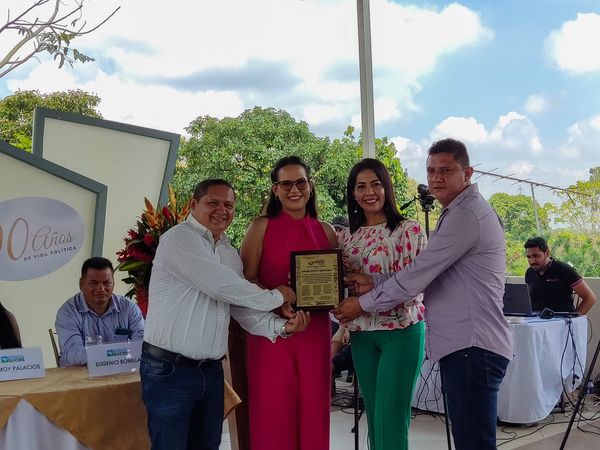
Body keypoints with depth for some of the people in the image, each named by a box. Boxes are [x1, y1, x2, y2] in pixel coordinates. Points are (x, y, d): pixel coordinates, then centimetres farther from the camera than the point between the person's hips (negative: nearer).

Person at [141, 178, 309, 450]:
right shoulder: (180, 238, -11)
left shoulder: (230, 253, 13)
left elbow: (242, 308, 9)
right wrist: (275, 297, -8)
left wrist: (280, 326, -8)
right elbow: (221, 286, -20)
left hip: (211, 370, 7)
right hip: (169, 369, -7)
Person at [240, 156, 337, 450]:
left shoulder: (325, 231, 10)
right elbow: (245, 279, -5)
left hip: (315, 333, 3)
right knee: (273, 415, 1)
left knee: (313, 415, 7)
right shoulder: (262, 227, 2)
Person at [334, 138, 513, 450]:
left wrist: (364, 304, -7)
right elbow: (424, 271, 16)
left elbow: (418, 274, -17)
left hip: (472, 346, -11)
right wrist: (375, 282, 4)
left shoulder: (466, 215, -15)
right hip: (462, 343, 11)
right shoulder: (457, 213, 20)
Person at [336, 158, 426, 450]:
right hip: (361, 334, 5)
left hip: (402, 331, -5)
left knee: (390, 421, -5)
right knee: (374, 419, 13)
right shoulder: (345, 237, 9)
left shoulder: (408, 229, -5)